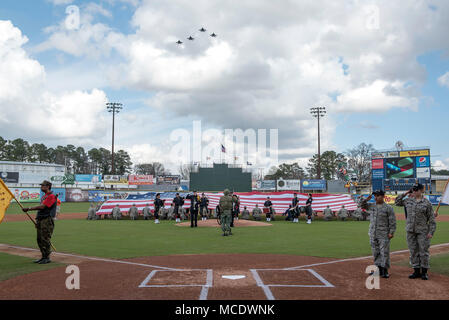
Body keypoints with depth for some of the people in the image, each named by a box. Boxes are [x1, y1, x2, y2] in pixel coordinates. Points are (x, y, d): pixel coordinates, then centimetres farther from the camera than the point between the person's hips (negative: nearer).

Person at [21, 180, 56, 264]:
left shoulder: (51, 196, -11)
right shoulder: (44, 196, 21)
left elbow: (42, 206, -19)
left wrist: (29, 209, -17)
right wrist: (37, 220, 15)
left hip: (47, 220, -10)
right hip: (40, 220, 10)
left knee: (45, 239, -8)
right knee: (39, 239, 12)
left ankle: (47, 258, 0)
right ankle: (43, 257, 21)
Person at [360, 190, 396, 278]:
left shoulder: (388, 208, -5)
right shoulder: (371, 206, 9)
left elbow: (392, 221, -6)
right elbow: (362, 204, 19)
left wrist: (391, 232, -12)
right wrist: (367, 199, 1)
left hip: (384, 235, -5)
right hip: (373, 234, 5)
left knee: (384, 252, -3)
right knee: (375, 253, 10)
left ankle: (385, 270, 4)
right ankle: (379, 269, 19)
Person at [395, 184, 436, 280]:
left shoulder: (427, 203, -4)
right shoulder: (408, 200, 8)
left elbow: (432, 219, -3)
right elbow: (397, 202, 23)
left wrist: (431, 232, -10)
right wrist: (405, 194, 11)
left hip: (422, 231, -4)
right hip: (410, 231, 4)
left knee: (424, 252, 1)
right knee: (413, 252, 8)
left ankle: (424, 272, 12)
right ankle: (416, 271, 16)